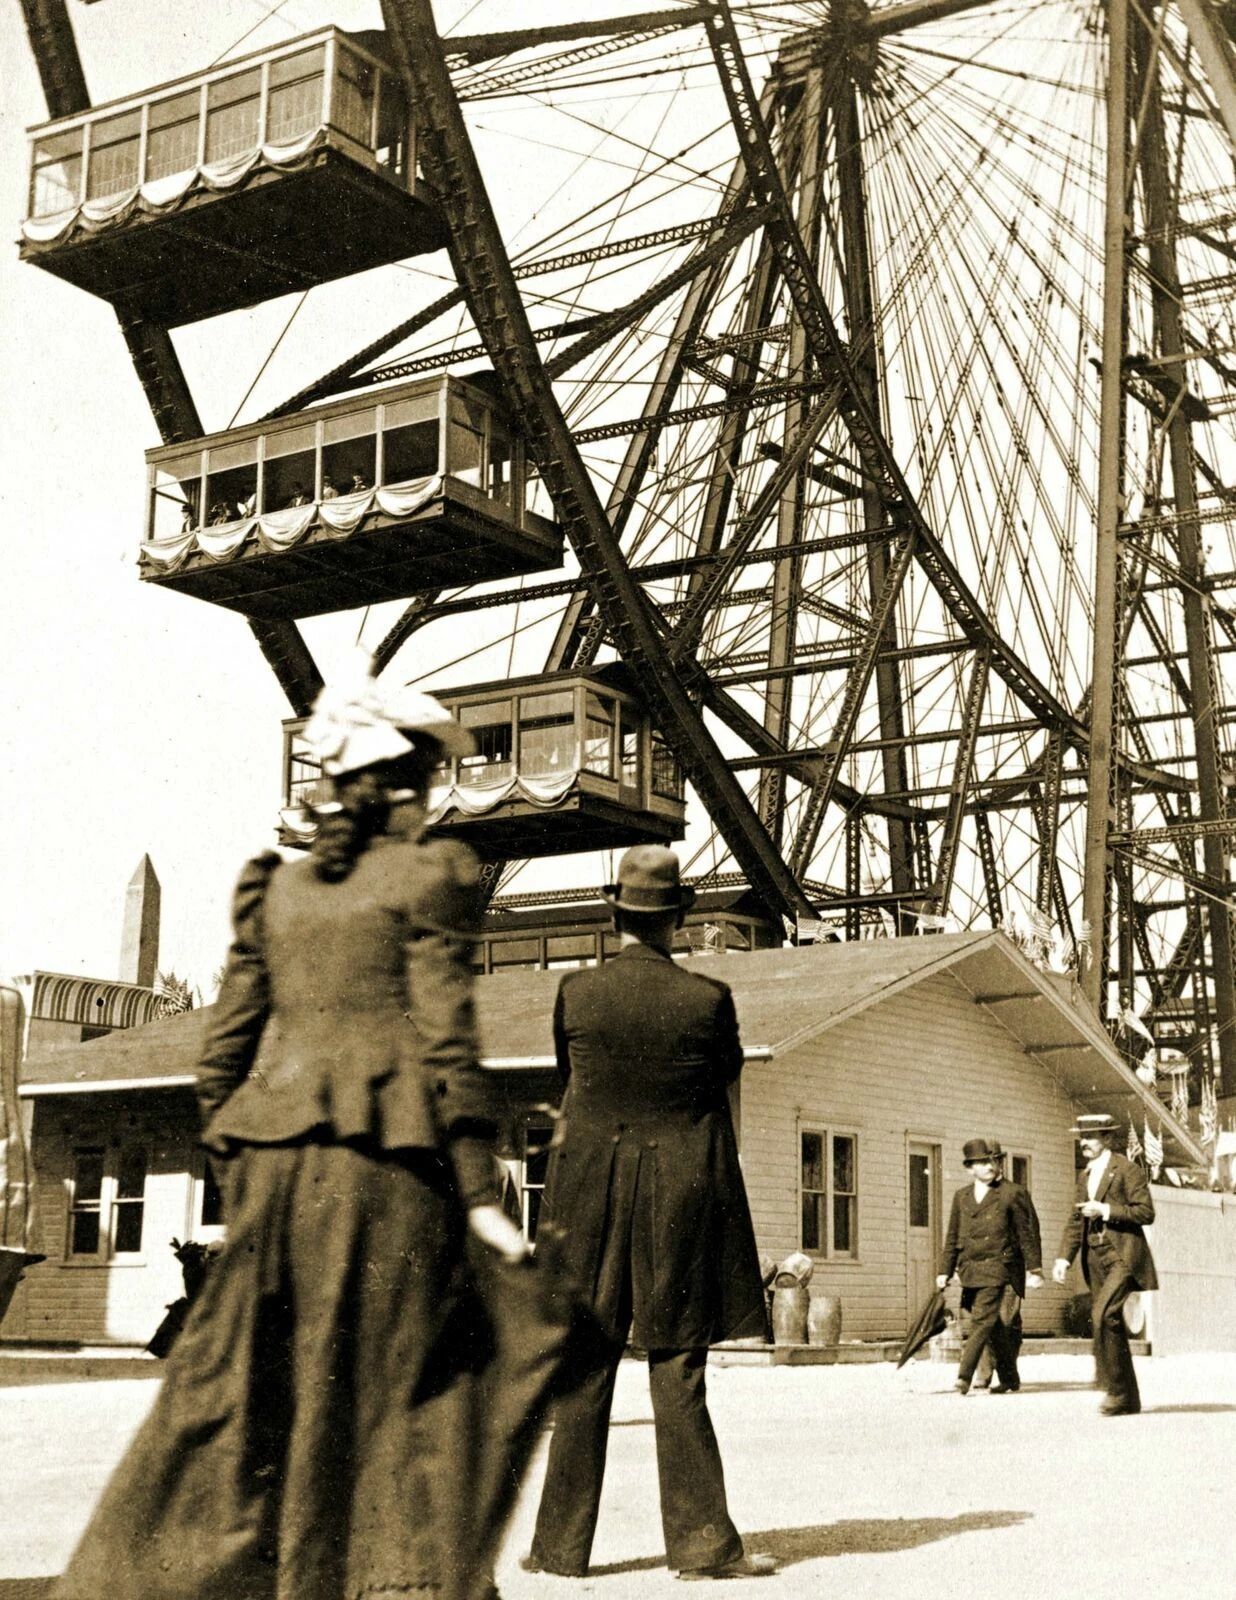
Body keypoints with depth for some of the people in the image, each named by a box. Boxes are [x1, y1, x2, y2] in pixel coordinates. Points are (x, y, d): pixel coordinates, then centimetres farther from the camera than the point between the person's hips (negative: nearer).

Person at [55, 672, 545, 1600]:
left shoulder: (275, 887, 14)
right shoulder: (431, 873, 0)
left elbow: (224, 1053, 12)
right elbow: (446, 1045, -7)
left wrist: (238, 1176, 19)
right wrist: (480, 1193, -7)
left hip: (271, 1152, 5)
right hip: (383, 1155, -5)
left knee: (232, 1394, 10)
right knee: (390, 1395, 1)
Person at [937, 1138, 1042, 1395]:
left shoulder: (1013, 1193, 1)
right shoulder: (961, 1196, 14)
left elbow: (1028, 1234, 1)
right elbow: (952, 1238, 17)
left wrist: (1033, 1270, -3)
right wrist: (944, 1271, 12)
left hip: (997, 1265, -5)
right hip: (970, 1268, 6)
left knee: (982, 1319, -15)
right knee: (992, 1324, 12)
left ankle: (964, 1376, -20)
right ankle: (1009, 1378, 22)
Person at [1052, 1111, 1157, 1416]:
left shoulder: (1128, 1170, -5)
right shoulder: (1084, 1176, 17)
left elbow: (1146, 1212, -10)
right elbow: (1075, 1221, 16)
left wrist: (1105, 1210, -17)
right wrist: (1064, 1258, 4)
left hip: (1123, 1256, -8)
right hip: (1095, 1258, 8)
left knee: (1104, 1314, -23)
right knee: (1109, 1325, 8)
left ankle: (1115, 1386, -15)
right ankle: (1128, 1399, 16)